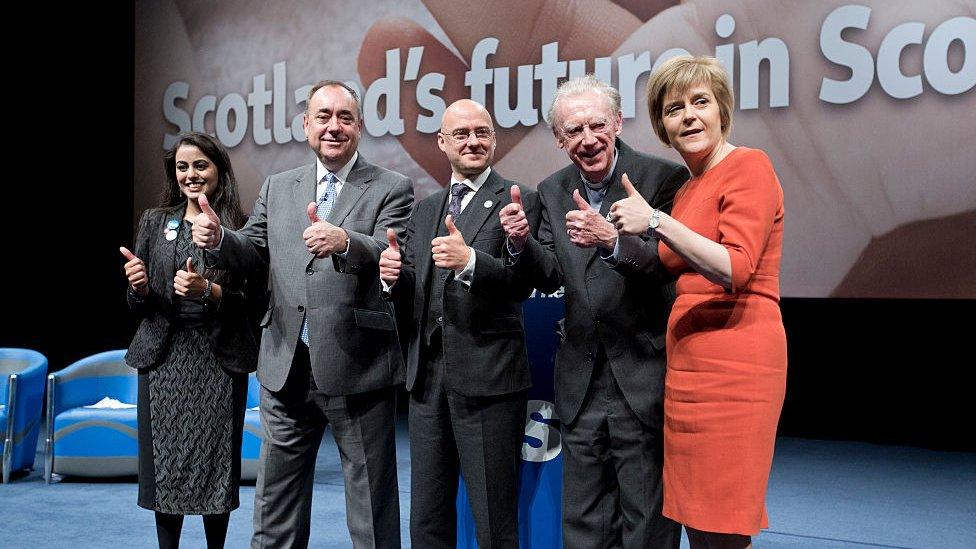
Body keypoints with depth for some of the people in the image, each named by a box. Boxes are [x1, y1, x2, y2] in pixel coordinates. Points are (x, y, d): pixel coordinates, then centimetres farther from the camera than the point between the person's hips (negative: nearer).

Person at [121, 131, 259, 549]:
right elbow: (139, 306, 11)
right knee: (164, 461, 4)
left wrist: (207, 290, -20)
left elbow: (250, 299, -4)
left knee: (215, 460, 1)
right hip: (164, 357, 2)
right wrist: (139, 287, -11)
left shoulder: (240, 228, 1)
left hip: (219, 358, -2)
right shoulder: (155, 222, 9)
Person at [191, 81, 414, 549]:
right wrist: (217, 238, -7)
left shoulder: (391, 189, -3)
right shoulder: (277, 188, 13)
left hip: (357, 368, -4)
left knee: (372, 503, 6)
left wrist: (345, 242, -37)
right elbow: (254, 250, 14)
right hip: (286, 367, 5)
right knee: (276, 501, 15)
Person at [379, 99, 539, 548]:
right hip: (427, 377, 6)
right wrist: (394, 275, -7)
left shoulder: (518, 201, -3)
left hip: (488, 377, -6)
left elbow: (522, 283, -15)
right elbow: (411, 297, 14)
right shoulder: (424, 210, 16)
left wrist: (470, 261, -31)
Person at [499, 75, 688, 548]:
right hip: (581, 381, 5)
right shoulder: (552, 191, 8)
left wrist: (611, 239, -35)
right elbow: (550, 278, 9)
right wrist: (521, 242, -11)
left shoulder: (663, 178, -10)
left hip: (643, 377, -5)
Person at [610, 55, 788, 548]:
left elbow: (736, 269, -18)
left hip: (733, 361, -8)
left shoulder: (748, 165, -6)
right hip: (688, 362, 9)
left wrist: (657, 223, -19)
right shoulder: (688, 188, 19)